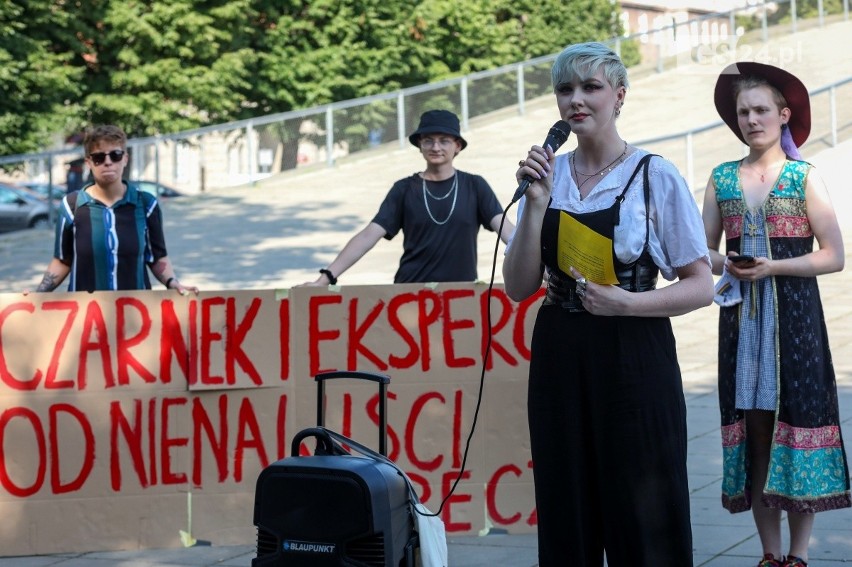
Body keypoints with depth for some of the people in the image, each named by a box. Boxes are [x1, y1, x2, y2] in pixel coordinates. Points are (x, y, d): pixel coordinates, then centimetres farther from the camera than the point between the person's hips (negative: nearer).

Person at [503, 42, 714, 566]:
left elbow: (701, 286, -5)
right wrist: (537, 203, -10)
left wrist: (627, 303, -20)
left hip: (632, 361, -4)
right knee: (566, 517, 8)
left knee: (644, 520, 0)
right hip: (559, 360, 4)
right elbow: (520, 288, 1)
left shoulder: (656, 177, -6)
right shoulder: (547, 174, 7)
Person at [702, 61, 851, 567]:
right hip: (741, 316, 3)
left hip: (793, 315, -3)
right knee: (752, 426, 3)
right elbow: (704, 250, 12)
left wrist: (773, 266, -15)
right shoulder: (722, 179, 9)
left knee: (796, 417, -4)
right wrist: (726, 266, -10)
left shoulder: (805, 177, 0)